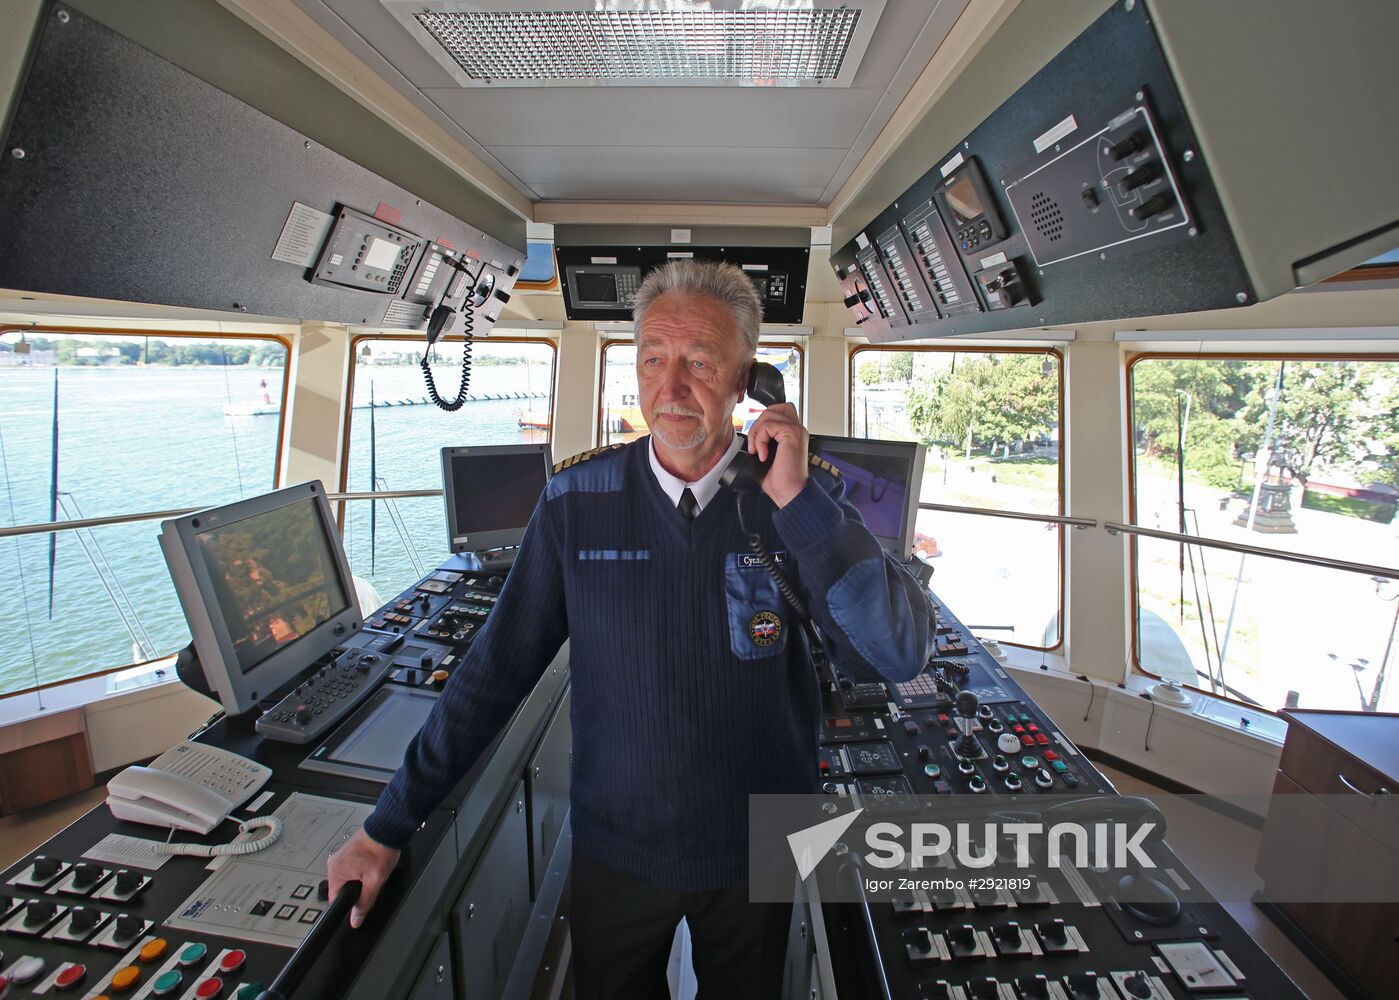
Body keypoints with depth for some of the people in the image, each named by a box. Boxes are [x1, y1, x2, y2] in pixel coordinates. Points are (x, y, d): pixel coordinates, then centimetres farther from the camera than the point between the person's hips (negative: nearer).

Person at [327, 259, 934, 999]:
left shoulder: (801, 493, -14)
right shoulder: (577, 500, -13)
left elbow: (899, 657, -21)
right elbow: (496, 667, -8)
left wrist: (797, 500, -29)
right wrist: (389, 827, -5)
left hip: (757, 852, 0)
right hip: (614, 848, 1)